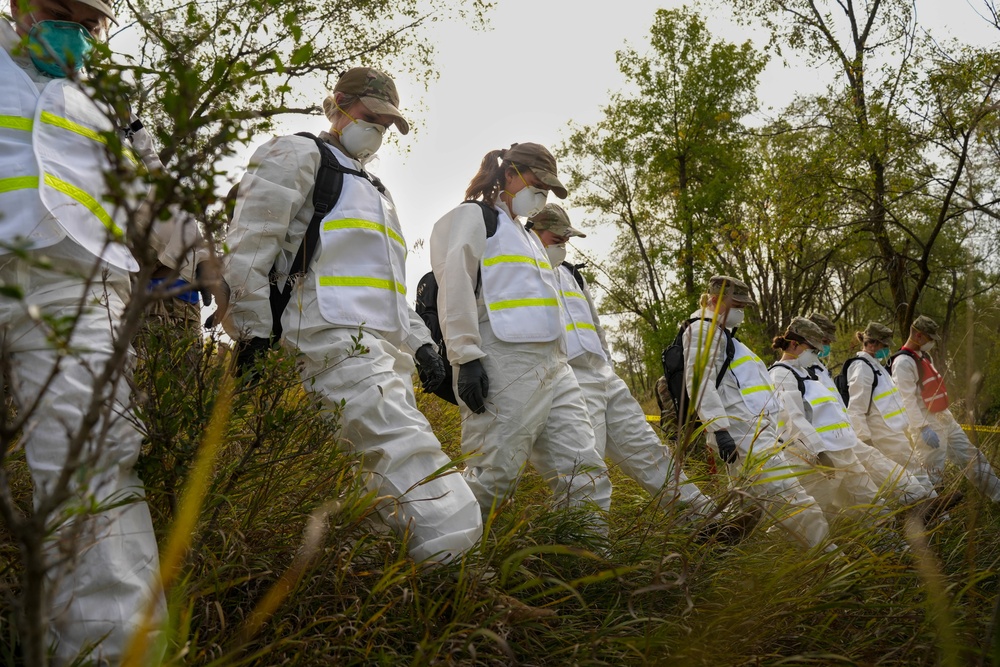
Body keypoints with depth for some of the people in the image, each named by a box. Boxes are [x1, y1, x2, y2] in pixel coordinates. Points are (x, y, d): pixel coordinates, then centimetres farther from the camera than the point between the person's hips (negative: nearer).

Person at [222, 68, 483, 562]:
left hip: (387, 351, 9)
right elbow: (247, 252, -2)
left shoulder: (374, 190, 35)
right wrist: (253, 335, -8)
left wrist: (420, 342, 21)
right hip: (341, 344, -9)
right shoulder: (296, 157, 9)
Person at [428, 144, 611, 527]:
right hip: (503, 363, -9)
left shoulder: (527, 234, 32)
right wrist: (467, 357, -18)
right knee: (493, 478, -12)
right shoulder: (472, 217, 6)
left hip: (552, 365, 9)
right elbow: (454, 290, -8)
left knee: (586, 476, 1)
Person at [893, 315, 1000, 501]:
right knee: (934, 473, -3)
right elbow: (907, 400, -24)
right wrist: (923, 428, -27)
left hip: (946, 418, 9)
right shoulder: (903, 362, -18)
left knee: (971, 457, 15)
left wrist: (946, 415, 19)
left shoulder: (924, 356, 13)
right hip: (928, 425, -9)